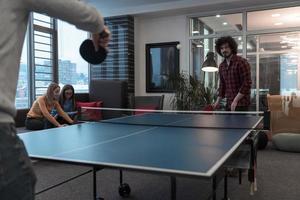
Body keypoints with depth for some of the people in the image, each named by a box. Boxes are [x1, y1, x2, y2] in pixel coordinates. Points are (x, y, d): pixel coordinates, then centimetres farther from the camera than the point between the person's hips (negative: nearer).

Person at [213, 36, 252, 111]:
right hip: (228, 105, 7)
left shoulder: (241, 62, -9)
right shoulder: (221, 66, 12)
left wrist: (235, 100, -18)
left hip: (241, 104, -6)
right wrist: (218, 101, 11)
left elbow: (247, 84, -14)